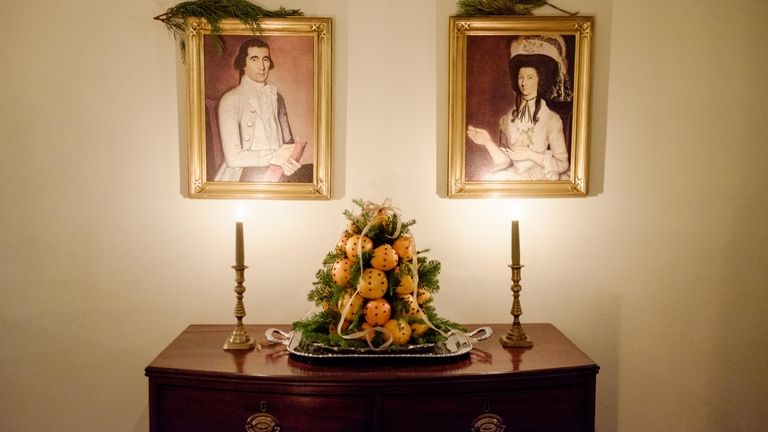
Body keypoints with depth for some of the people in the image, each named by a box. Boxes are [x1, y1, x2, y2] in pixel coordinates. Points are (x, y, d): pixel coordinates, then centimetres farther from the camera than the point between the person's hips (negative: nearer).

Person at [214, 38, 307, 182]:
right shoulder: (230, 101, -6)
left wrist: (289, 161, -6)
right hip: (243, 177, -1)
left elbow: (288, 142, 15)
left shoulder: (276, 98, 9)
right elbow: (233, 157, -14)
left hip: (276, 177, 1)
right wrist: (274, 156, -17)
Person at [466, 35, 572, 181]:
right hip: (514, 177, 4)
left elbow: (562, 165, -6)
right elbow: (505, 162, 2)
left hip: (539, 180, -4)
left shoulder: (552, 119, -7)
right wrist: (488, 142, -12)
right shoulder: (508, 118, 6)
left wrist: (530, 154, -13)